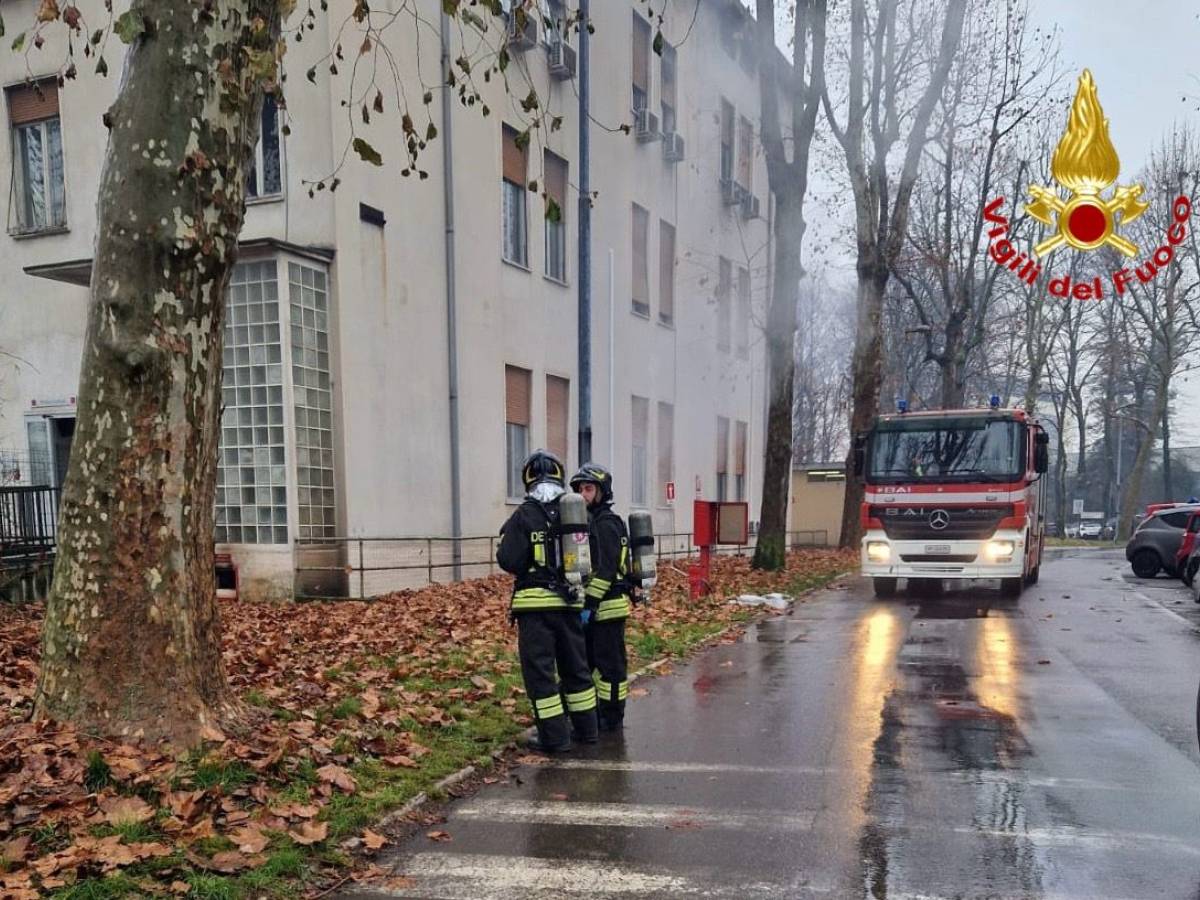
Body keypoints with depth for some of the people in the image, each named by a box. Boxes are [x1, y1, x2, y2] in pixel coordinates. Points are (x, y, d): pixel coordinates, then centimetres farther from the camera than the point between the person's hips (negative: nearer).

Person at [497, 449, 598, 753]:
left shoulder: (524, 515, -9)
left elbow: (509, 561, -13)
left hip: (535, 604, -5)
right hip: (569, 602, 5)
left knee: (540, 670, 2)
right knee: (575, 666, 18)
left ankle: (554, 737, 3)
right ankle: (586, 728, 27)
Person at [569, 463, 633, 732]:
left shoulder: (607, 524, -14)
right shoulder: (588, 521, 16)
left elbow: (606, 570, -20)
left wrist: (590, 604, -21)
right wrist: (585, 603, 17)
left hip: (608, 606, -10)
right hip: (594, 607, 10)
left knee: (610, 663, -1)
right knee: (590, 660, 16)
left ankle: (612, 719, 7)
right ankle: (596, 712, 26)